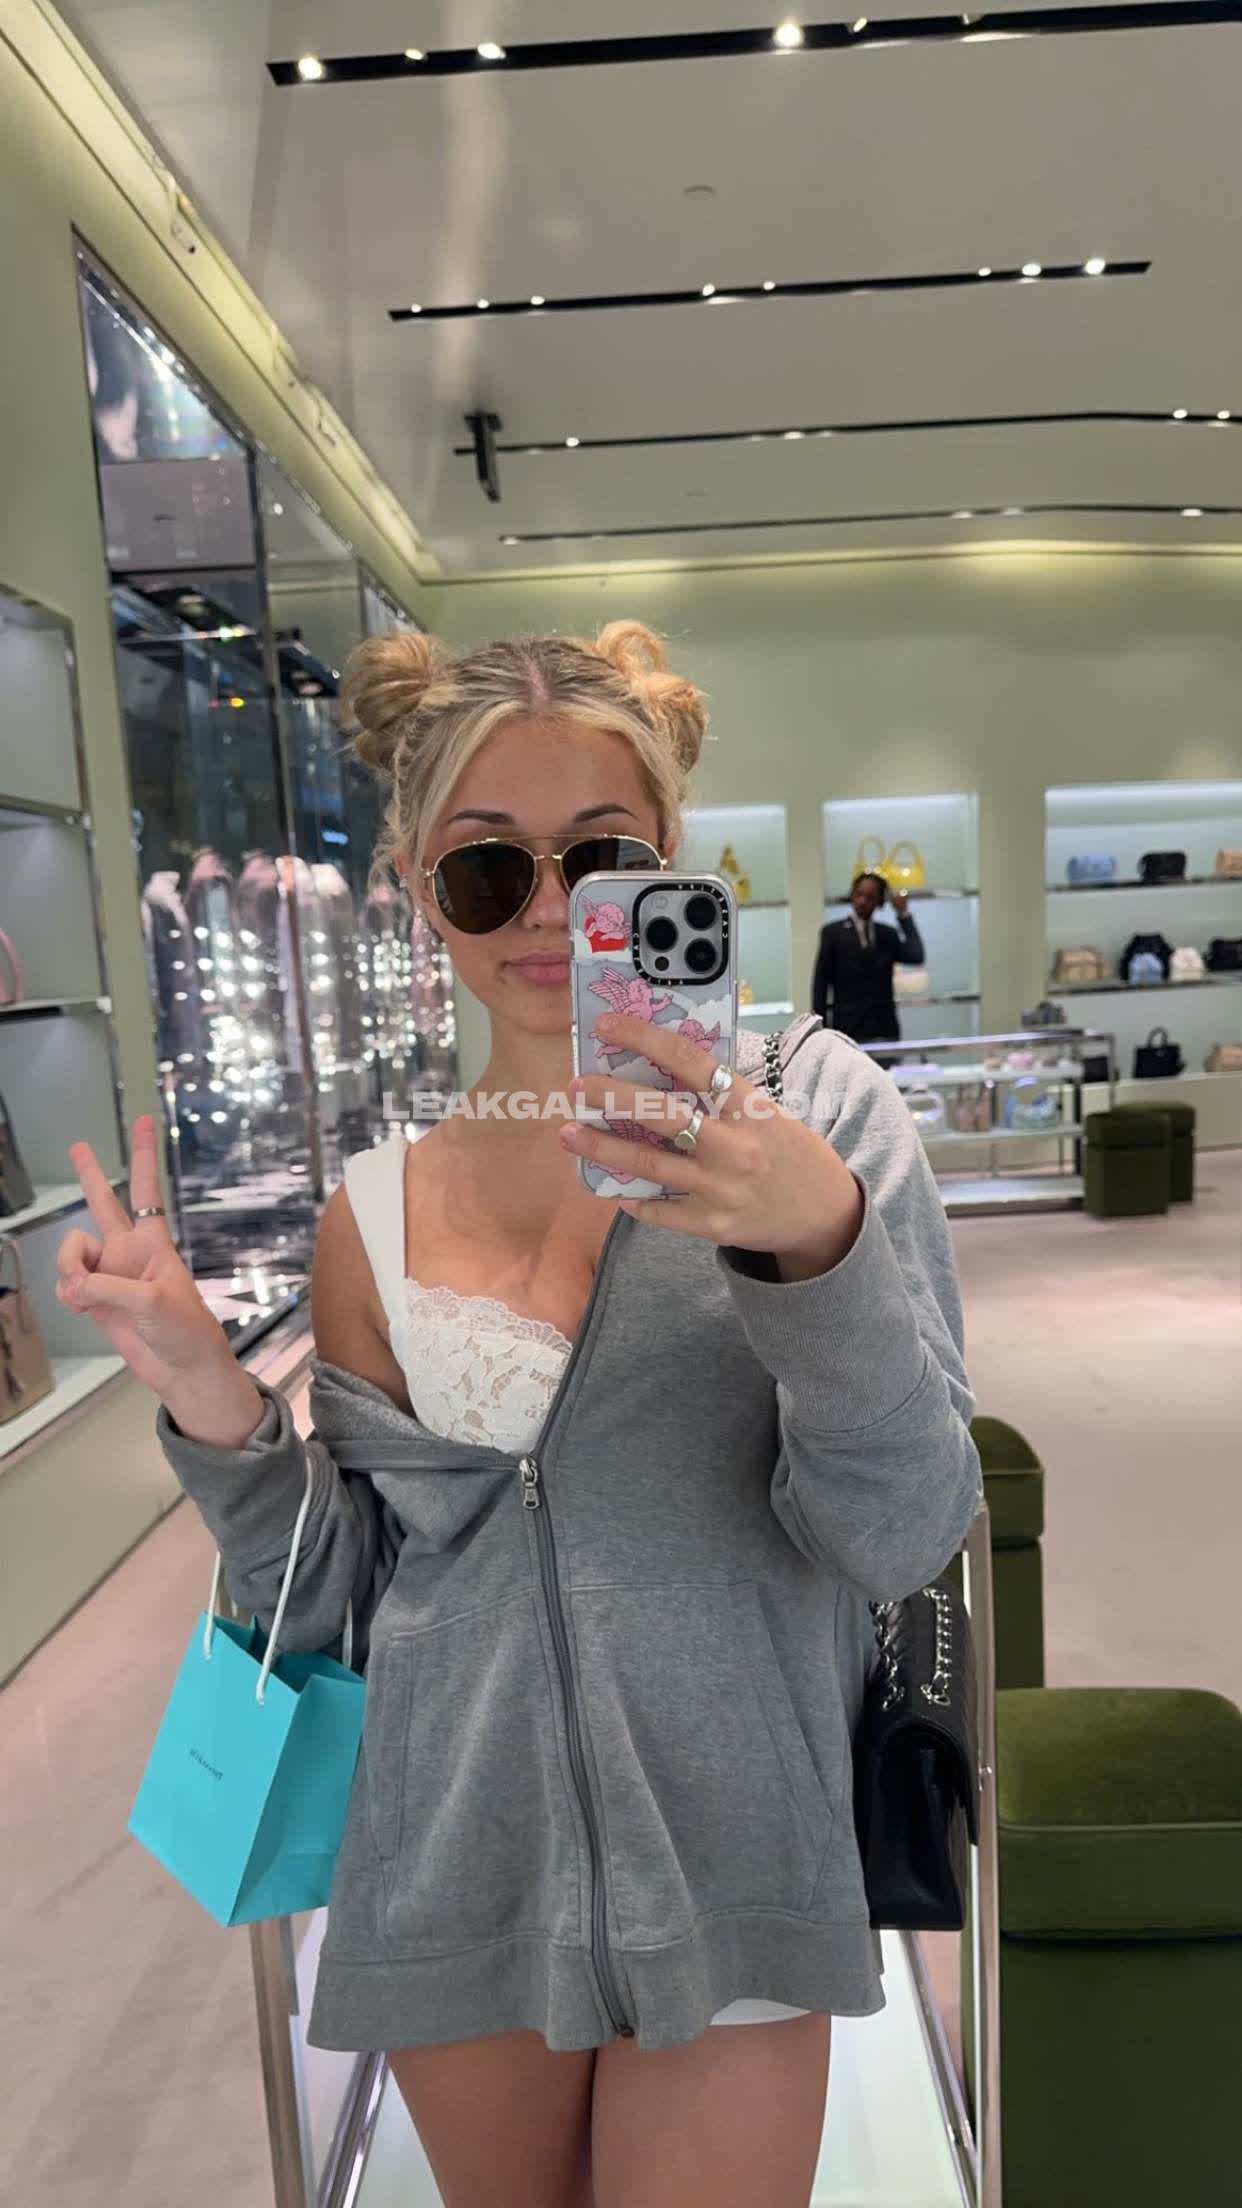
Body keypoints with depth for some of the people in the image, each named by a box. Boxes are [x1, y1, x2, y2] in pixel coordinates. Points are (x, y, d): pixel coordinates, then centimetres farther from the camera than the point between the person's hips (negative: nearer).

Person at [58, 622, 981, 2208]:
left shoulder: (809, 1111, -11)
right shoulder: (375, 1211, -3)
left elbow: (905, 1538, -15)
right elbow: (333, 1601, 3)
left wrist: (820, 1245, -32)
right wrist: (214, 1409, -14)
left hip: (723, 1879, -2)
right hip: (456, 1880, 3)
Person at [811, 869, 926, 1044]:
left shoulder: (889, 934, 13)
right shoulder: (833, 932, 4)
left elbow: (917, 957, -4)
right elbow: (820, 984, 1)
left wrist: (903, 914, -2)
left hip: (885, 1030, 3)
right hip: (849, 1030, -3)